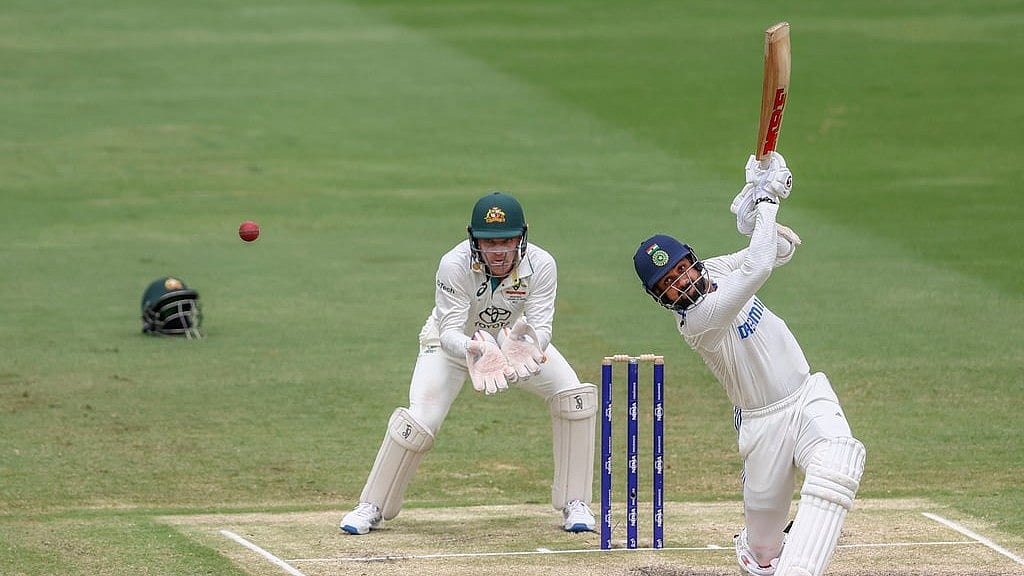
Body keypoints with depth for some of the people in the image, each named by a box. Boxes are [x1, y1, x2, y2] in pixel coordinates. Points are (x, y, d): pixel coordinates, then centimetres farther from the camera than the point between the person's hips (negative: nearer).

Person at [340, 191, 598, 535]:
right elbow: (450, 332, -36)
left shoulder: (540, 265, -28)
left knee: (575, 397, -16)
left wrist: (525, 345, -58)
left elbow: (541, 326, -34)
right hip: (457, 342, -3)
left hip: (515, 338, 3)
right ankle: (372, 508, 1)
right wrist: (474, 351, -60)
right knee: (419, 421, -20)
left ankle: (574, 505, -4)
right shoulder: (455, 265, -34)